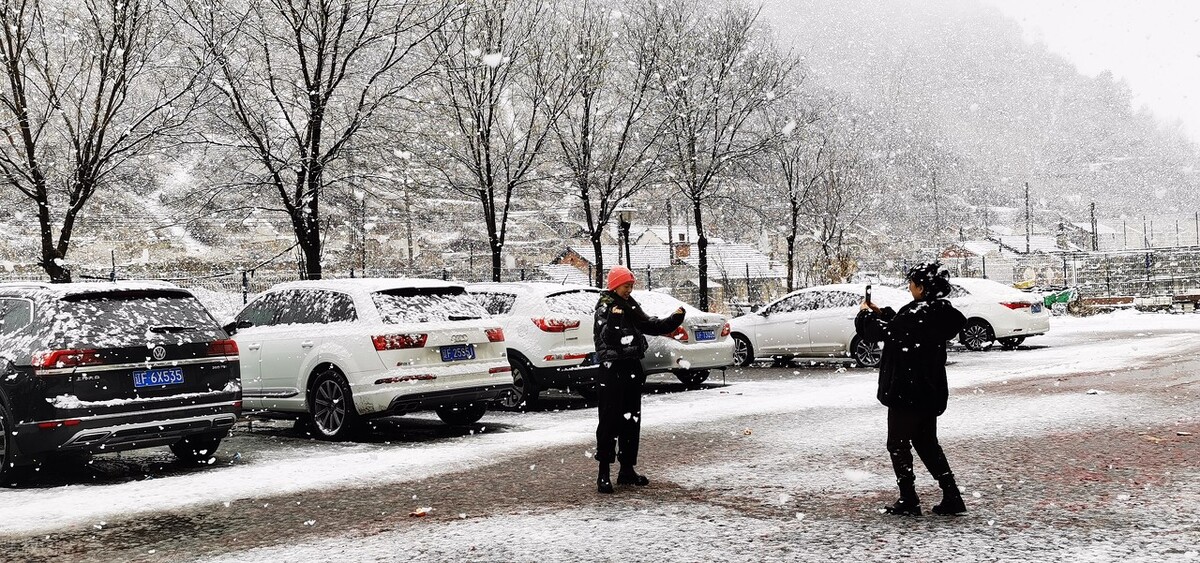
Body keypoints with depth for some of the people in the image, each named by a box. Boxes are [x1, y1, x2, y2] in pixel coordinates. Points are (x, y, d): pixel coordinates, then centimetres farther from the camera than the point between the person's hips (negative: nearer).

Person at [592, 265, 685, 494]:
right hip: (611, 370, -8)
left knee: (632, 421, 12)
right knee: (609, 423, -7)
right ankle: (604, 475, -3)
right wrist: (612, 320, -38)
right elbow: (607, 337, -23)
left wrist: (674, 320, 7)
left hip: (632, 368, 8)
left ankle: (627, 470, 22)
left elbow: (650, 326, 20)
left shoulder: (631, 306, 12)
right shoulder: (605, 307, -10)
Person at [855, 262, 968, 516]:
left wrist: (867, 314, 1)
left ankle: (908, 500, 8)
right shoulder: (939, 313, 7)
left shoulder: (918, 313, -22)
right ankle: (952, 498, 16)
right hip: (931, 391, 9)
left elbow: (884, 333, -16)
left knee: (898, 444, 4)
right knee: (927, 443, 18)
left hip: (906, 391, -9)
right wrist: (880, 313, 20)